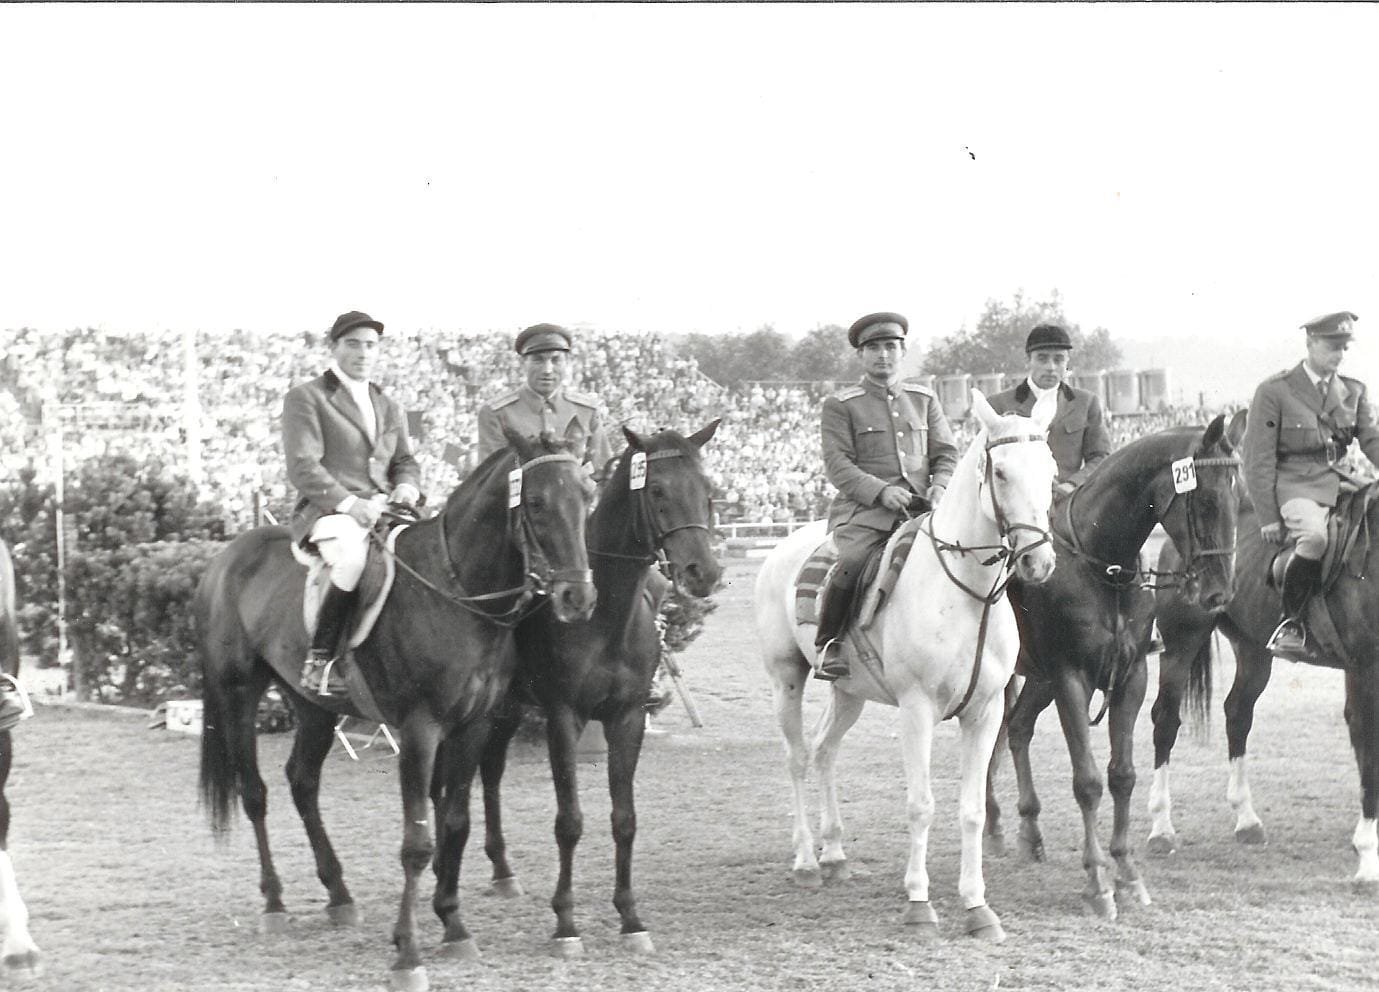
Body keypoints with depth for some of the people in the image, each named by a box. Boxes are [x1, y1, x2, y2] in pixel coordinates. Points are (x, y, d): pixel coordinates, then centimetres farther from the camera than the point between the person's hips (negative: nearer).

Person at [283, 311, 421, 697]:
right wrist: (347, 501, -19)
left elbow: (405, 461, 26)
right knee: (354, 555, -39)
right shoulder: (305, 398, 4)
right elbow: (303, 466, -6)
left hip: (382, 511, 6)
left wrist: (406, 486, 1)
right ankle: (319, 661, -32)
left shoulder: (390, 409, 25)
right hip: (327, 511, -6)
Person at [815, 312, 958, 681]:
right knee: (851, 563, -32)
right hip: (863, 510, -4)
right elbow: (837, 464, -3)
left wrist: (940, 486, -6)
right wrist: (881, 491, -17)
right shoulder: (840, 406, 7)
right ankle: (828, 646, -15)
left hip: (921, 508, 4)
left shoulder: (924, 399, 20)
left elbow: (946, 453, 17)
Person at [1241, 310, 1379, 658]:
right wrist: (1268, 517, -9)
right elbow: (1258, 459, -4)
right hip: (1294, 486, -6)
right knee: (1315, 535, -36)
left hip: (1338, 482, 6)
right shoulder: (1274, 391, -3)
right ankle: (1290, 623, -21)